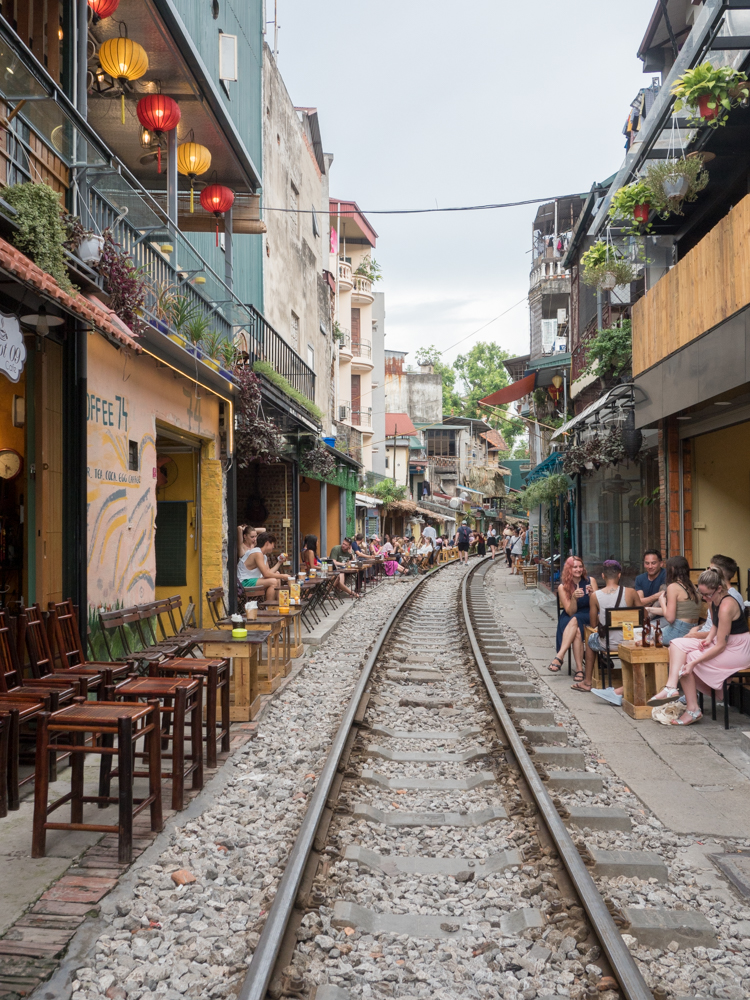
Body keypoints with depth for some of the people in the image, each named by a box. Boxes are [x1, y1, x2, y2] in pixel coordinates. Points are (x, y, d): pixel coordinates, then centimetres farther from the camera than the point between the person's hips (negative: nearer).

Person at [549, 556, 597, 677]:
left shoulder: (590, 581, 1)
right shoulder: (563, 587, -2)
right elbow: (570, 612, -9)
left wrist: (591, 594, -21)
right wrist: (574, 598, -27)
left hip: (588, 617, 0)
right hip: (569, 619, 0)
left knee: (575, 620, -33)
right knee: (577, 631, -34)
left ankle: (559, 657, -40)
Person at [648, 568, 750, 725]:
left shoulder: (726, 606, -26)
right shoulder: (713, 600, 2)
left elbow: (720, 646, -25)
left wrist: (693, 663, -28)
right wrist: (709, 638, -4)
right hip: (722, 642, 9)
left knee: (686, 660, -16)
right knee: (677, 644, -7)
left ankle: (693, 710, -11)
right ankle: (671, 687, -24)